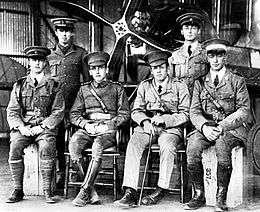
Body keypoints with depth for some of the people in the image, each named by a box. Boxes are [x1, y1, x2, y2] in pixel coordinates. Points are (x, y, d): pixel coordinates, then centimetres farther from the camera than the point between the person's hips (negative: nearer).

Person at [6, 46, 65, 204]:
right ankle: (18, 190, -16)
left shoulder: (53, 86, 9)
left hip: (45, 127, -2)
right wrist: (21, 127, -9)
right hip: (22, 127, 2)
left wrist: (41, 127, -10)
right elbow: (12, 111, 10)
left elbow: (59, 112, 3)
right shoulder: (19, 85, 15)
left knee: (47, 148, -32)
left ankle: (47, 191, -22)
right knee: (15, 147, -28)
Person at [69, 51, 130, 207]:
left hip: (109, 129, -2)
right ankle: (92, 193, -28)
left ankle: (85, 191, -28)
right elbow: (74, 114, 14)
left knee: (97, 146, -36)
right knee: (74, 143, -31)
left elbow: (125, 114, 6)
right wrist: (86, 125, -6)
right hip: (87, 128, 3)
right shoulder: (84, 89, 20)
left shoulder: (117, 88, 14)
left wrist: (109, 125, -10)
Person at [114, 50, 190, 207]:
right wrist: (145, 121, -11)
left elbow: (185, 114, 1)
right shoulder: (144, 86, 16)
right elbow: (136, 111, 11)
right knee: (133, 144, -29)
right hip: (146, 127, 2)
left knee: (167, 146, -36)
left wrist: (165, 119, -14)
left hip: (171, 128, -2)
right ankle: (130, 193, -32)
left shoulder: (179, 86, 8)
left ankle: (161, 190, -24)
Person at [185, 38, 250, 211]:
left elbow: (244, 111, -2)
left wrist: (222, 126, -17)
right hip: (206, 128, 3)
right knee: (192, 146, -29)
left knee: (222, 143, -36)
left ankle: (221, 198, -25)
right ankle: (199, 195, -15)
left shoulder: (237, 81, 8)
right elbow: (194, 111, 7)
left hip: (232, 128, -2)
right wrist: (204, 126, -15)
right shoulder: (200, 82, 16)